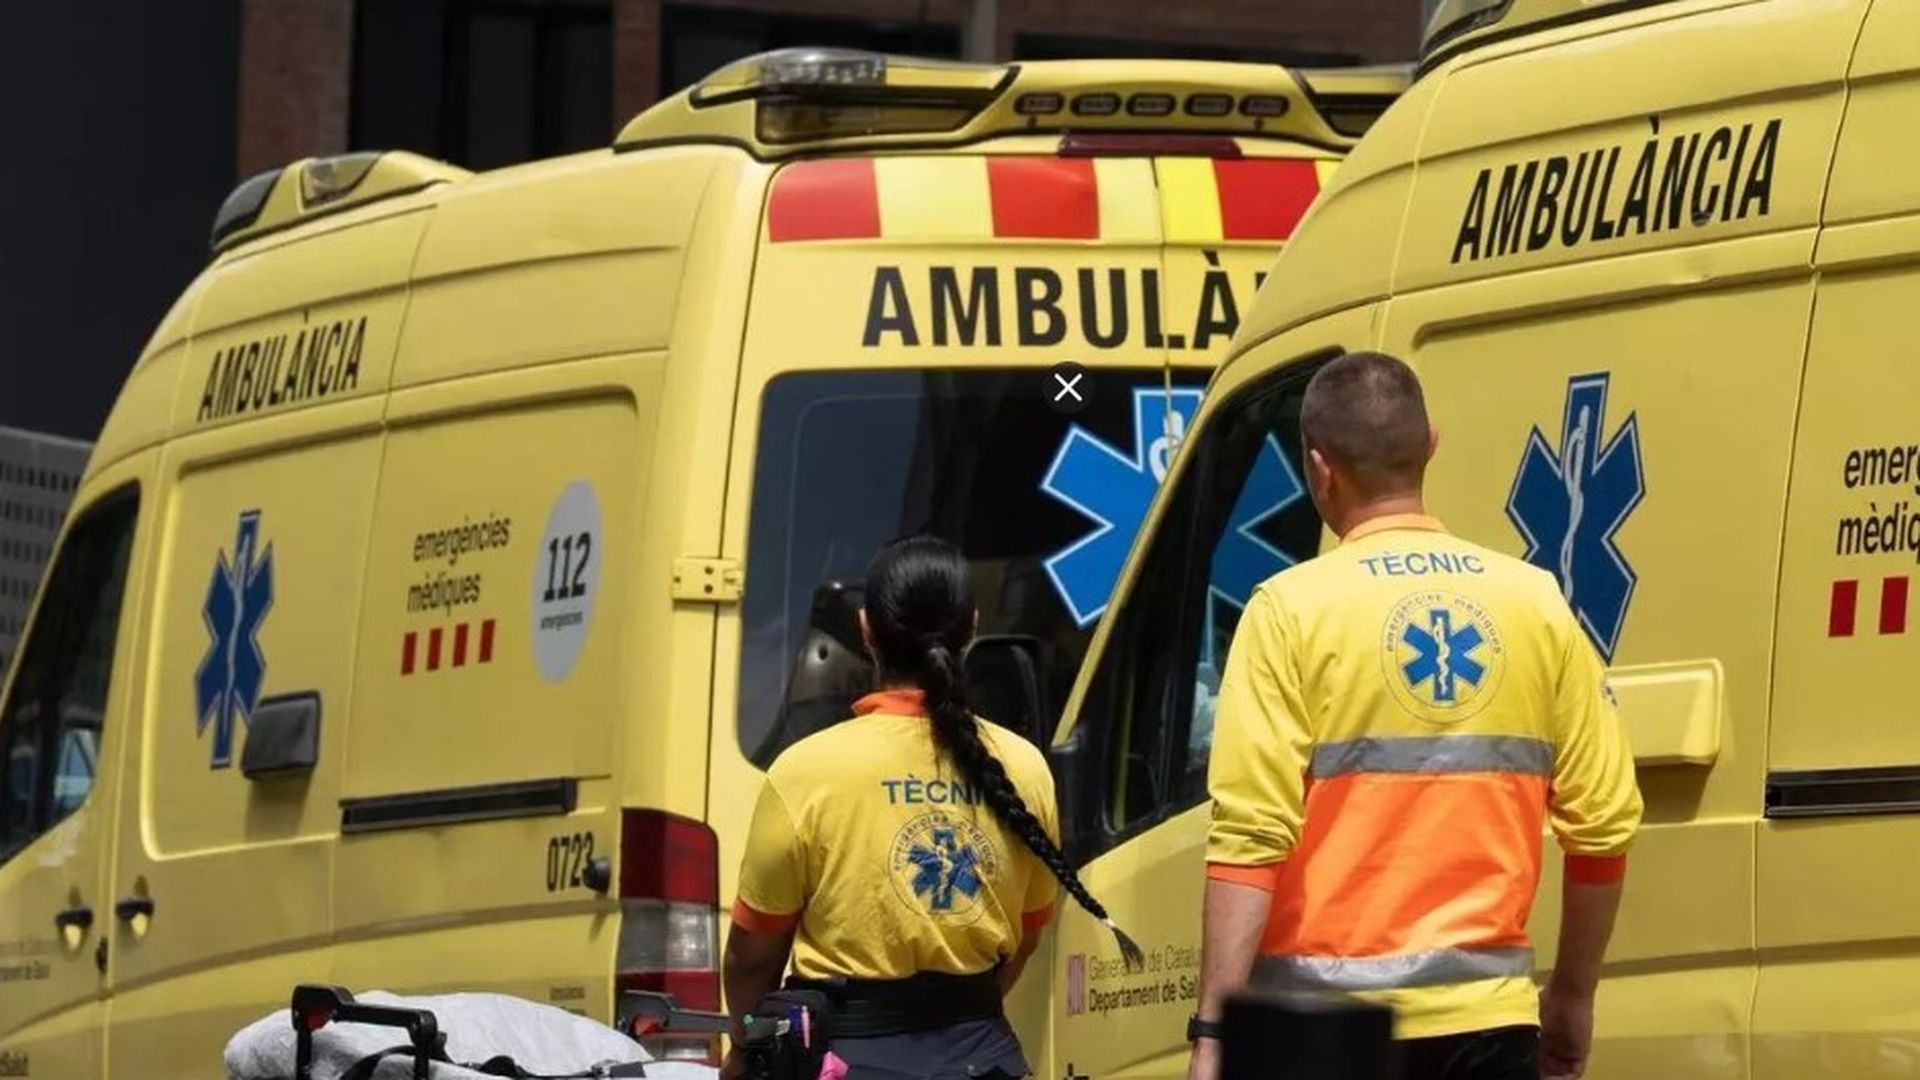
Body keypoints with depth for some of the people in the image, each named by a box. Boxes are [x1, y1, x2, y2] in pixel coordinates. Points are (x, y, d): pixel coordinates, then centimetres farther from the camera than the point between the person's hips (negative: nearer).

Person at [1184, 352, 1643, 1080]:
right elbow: (1604, 824, 6)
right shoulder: (1535, 603, 6)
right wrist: (1573, 997, 19)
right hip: (1486, 1017, 3)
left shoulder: (1295, 610, -5)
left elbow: (1251, 837, -12)